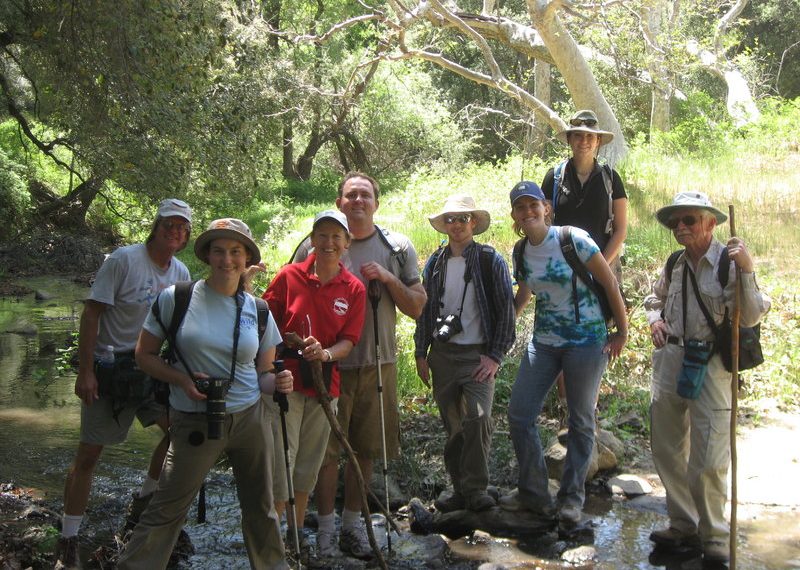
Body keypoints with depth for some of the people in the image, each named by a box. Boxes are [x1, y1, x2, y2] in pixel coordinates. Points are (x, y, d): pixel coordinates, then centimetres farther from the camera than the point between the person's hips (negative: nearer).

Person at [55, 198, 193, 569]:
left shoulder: (181, 273, 4)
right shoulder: (124, 260, -13)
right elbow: (91, 314, -14)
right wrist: (85, 371, -18)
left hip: (152, 368, 6)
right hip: (109, 368, -5)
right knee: (89, 453, -1)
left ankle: (144, 501, 16)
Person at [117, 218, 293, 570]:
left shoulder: (257, 311, 4)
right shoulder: (175, 299, -5)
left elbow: (263, 373, 11)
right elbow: (144, 355, 1)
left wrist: (277, 383, -12)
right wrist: (182, 380, -15)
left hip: (250, 418, 3)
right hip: (194, 422, -3)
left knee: (260, 507, 13)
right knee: (166, 509, 0)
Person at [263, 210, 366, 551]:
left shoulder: (354, 289, 3)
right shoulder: (289, 276, -3)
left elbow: (348, 341, 2)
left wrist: (326, 354, -19)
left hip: (325, 383, 3)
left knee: (310, 462, 12)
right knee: (282, 458, -7)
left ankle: (296, 533, 26)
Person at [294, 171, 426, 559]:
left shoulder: (398, 248, 6)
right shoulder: (316, 246, 0)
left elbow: (417, 308, 5)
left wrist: (388, 278, -10)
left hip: (378, 364, 2)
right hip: (329, 363, -2)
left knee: (365, 449, 10)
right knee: (327, 449, 1)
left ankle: (352, 523, 26)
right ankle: (325, 528, 16)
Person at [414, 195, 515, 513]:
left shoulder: (490, 261, -1)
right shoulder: (435, 263, 10)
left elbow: (506, 310, -2)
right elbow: (424, 310, 15)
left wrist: (495, 356, -7)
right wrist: (420, 354, 9)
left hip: (478, 355, -4)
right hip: (442, 354, 4)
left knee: (478, 418, -19)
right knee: (453, 426, 7)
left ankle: (476, 489, -9)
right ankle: (460, 490, 15)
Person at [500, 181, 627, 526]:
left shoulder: (573, 240, -13)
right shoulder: (522, 254, 3)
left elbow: (610, 284, -9)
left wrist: (621, 332, -6)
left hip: (586, 340, -5)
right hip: (543, 342, 6)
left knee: (581, 421, 5)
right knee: (519, 415, 1)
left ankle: (572, 498, 19)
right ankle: (533, 493, 16)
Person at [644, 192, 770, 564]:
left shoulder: (728, 262, -10)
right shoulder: (674, 264, 7)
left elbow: (749, 318, -19)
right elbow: (655, 298, 26)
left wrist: (746, 270, -28)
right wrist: (654, 319, 5)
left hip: (710, 364, -6)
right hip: (670, 361, 6)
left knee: (709, 460, -6)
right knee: (666, 450, 13)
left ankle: (714, 536, 13)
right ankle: (683, 525, 29)